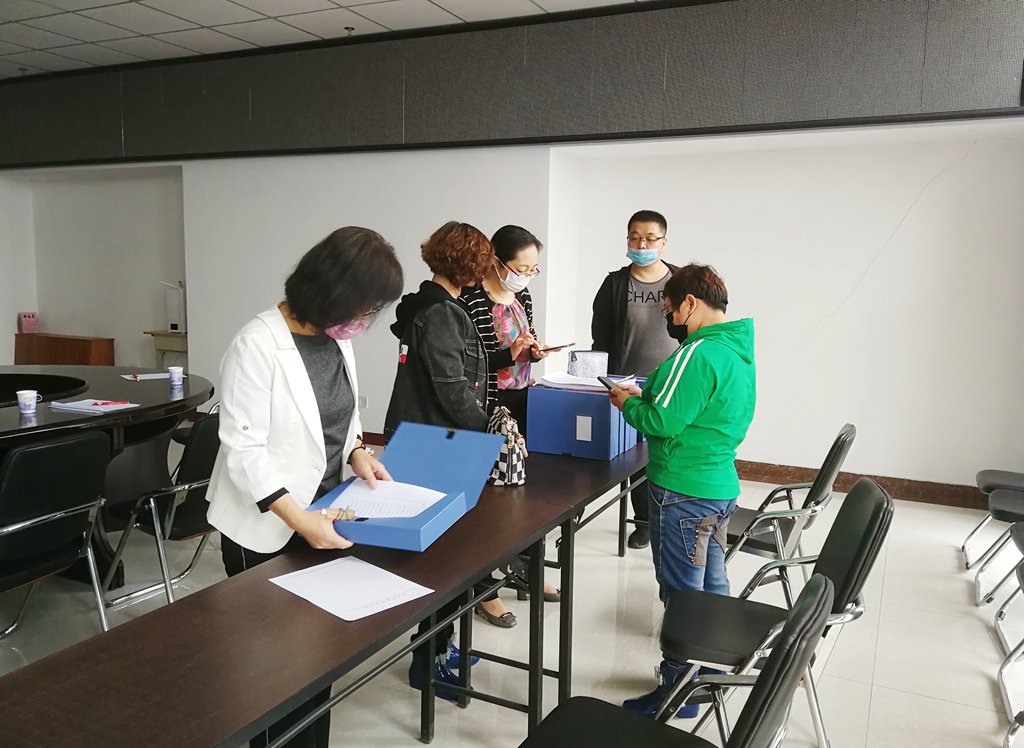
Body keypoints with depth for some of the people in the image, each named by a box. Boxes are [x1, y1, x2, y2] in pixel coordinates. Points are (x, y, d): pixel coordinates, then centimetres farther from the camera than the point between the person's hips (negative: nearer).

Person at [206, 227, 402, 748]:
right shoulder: (258, 345, -21)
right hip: (266, 529, -7)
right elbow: (244, 450, -22)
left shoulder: (337, 336, 1)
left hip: (323, 514, 7)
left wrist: (358, 452, -3)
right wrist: (298, 518, -30)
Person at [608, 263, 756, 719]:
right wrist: (644, 397, 9)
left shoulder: (699, 354, -22)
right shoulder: (739, 350, 9)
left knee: (682, 593, 3)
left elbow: (663, 421, -24)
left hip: (684, 493, -10)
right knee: (712, 585, 21)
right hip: (721, 487, 10)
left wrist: (628, 405, -6)